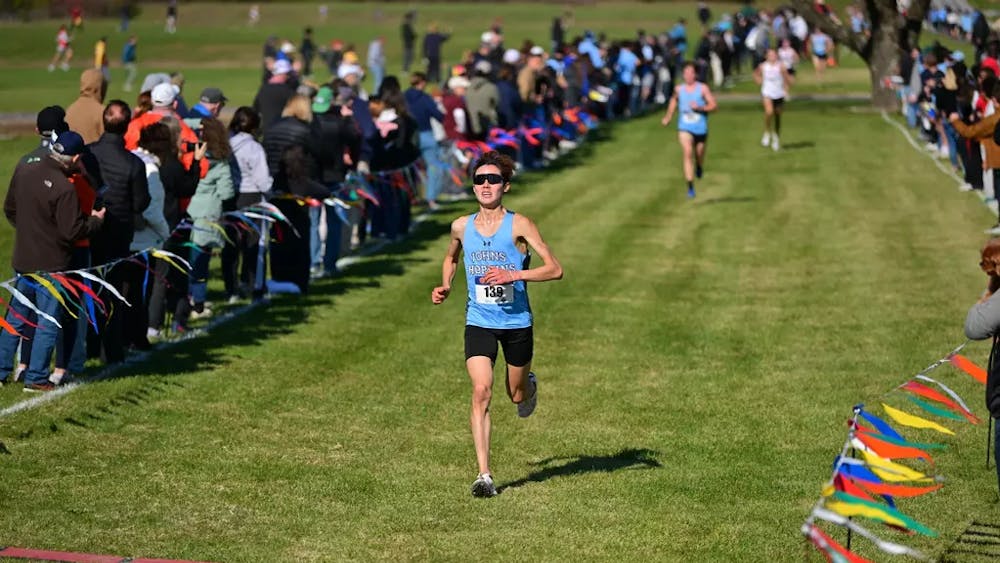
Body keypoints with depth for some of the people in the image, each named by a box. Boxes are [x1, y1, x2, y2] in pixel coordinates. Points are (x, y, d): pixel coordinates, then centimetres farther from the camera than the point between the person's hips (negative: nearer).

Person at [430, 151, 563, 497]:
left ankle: (529, 384, 55)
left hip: (517, 323, -1)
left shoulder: (518, 225, -11)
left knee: (517, 394, 15)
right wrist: (445, 287, 6)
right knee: (481, 391, -16)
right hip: (478, 322, 1)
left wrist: (513, 275, -26)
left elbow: (555, 269, -14)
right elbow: (451, 257, 24)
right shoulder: (461, 226, 0)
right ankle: (484, 475, -15)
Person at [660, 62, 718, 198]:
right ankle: (690, 186, -20)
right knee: (687, 153, -18)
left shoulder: (703, 88, -6)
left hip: (700, 128, 0)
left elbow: (713, 105, -7)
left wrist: (700, 108, -23)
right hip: (684, 127, 0)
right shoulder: (678, 89, 2)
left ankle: (699, 167, 53)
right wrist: (668, 117, 27)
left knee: (699, 155, 13)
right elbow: (673, 100, 24)